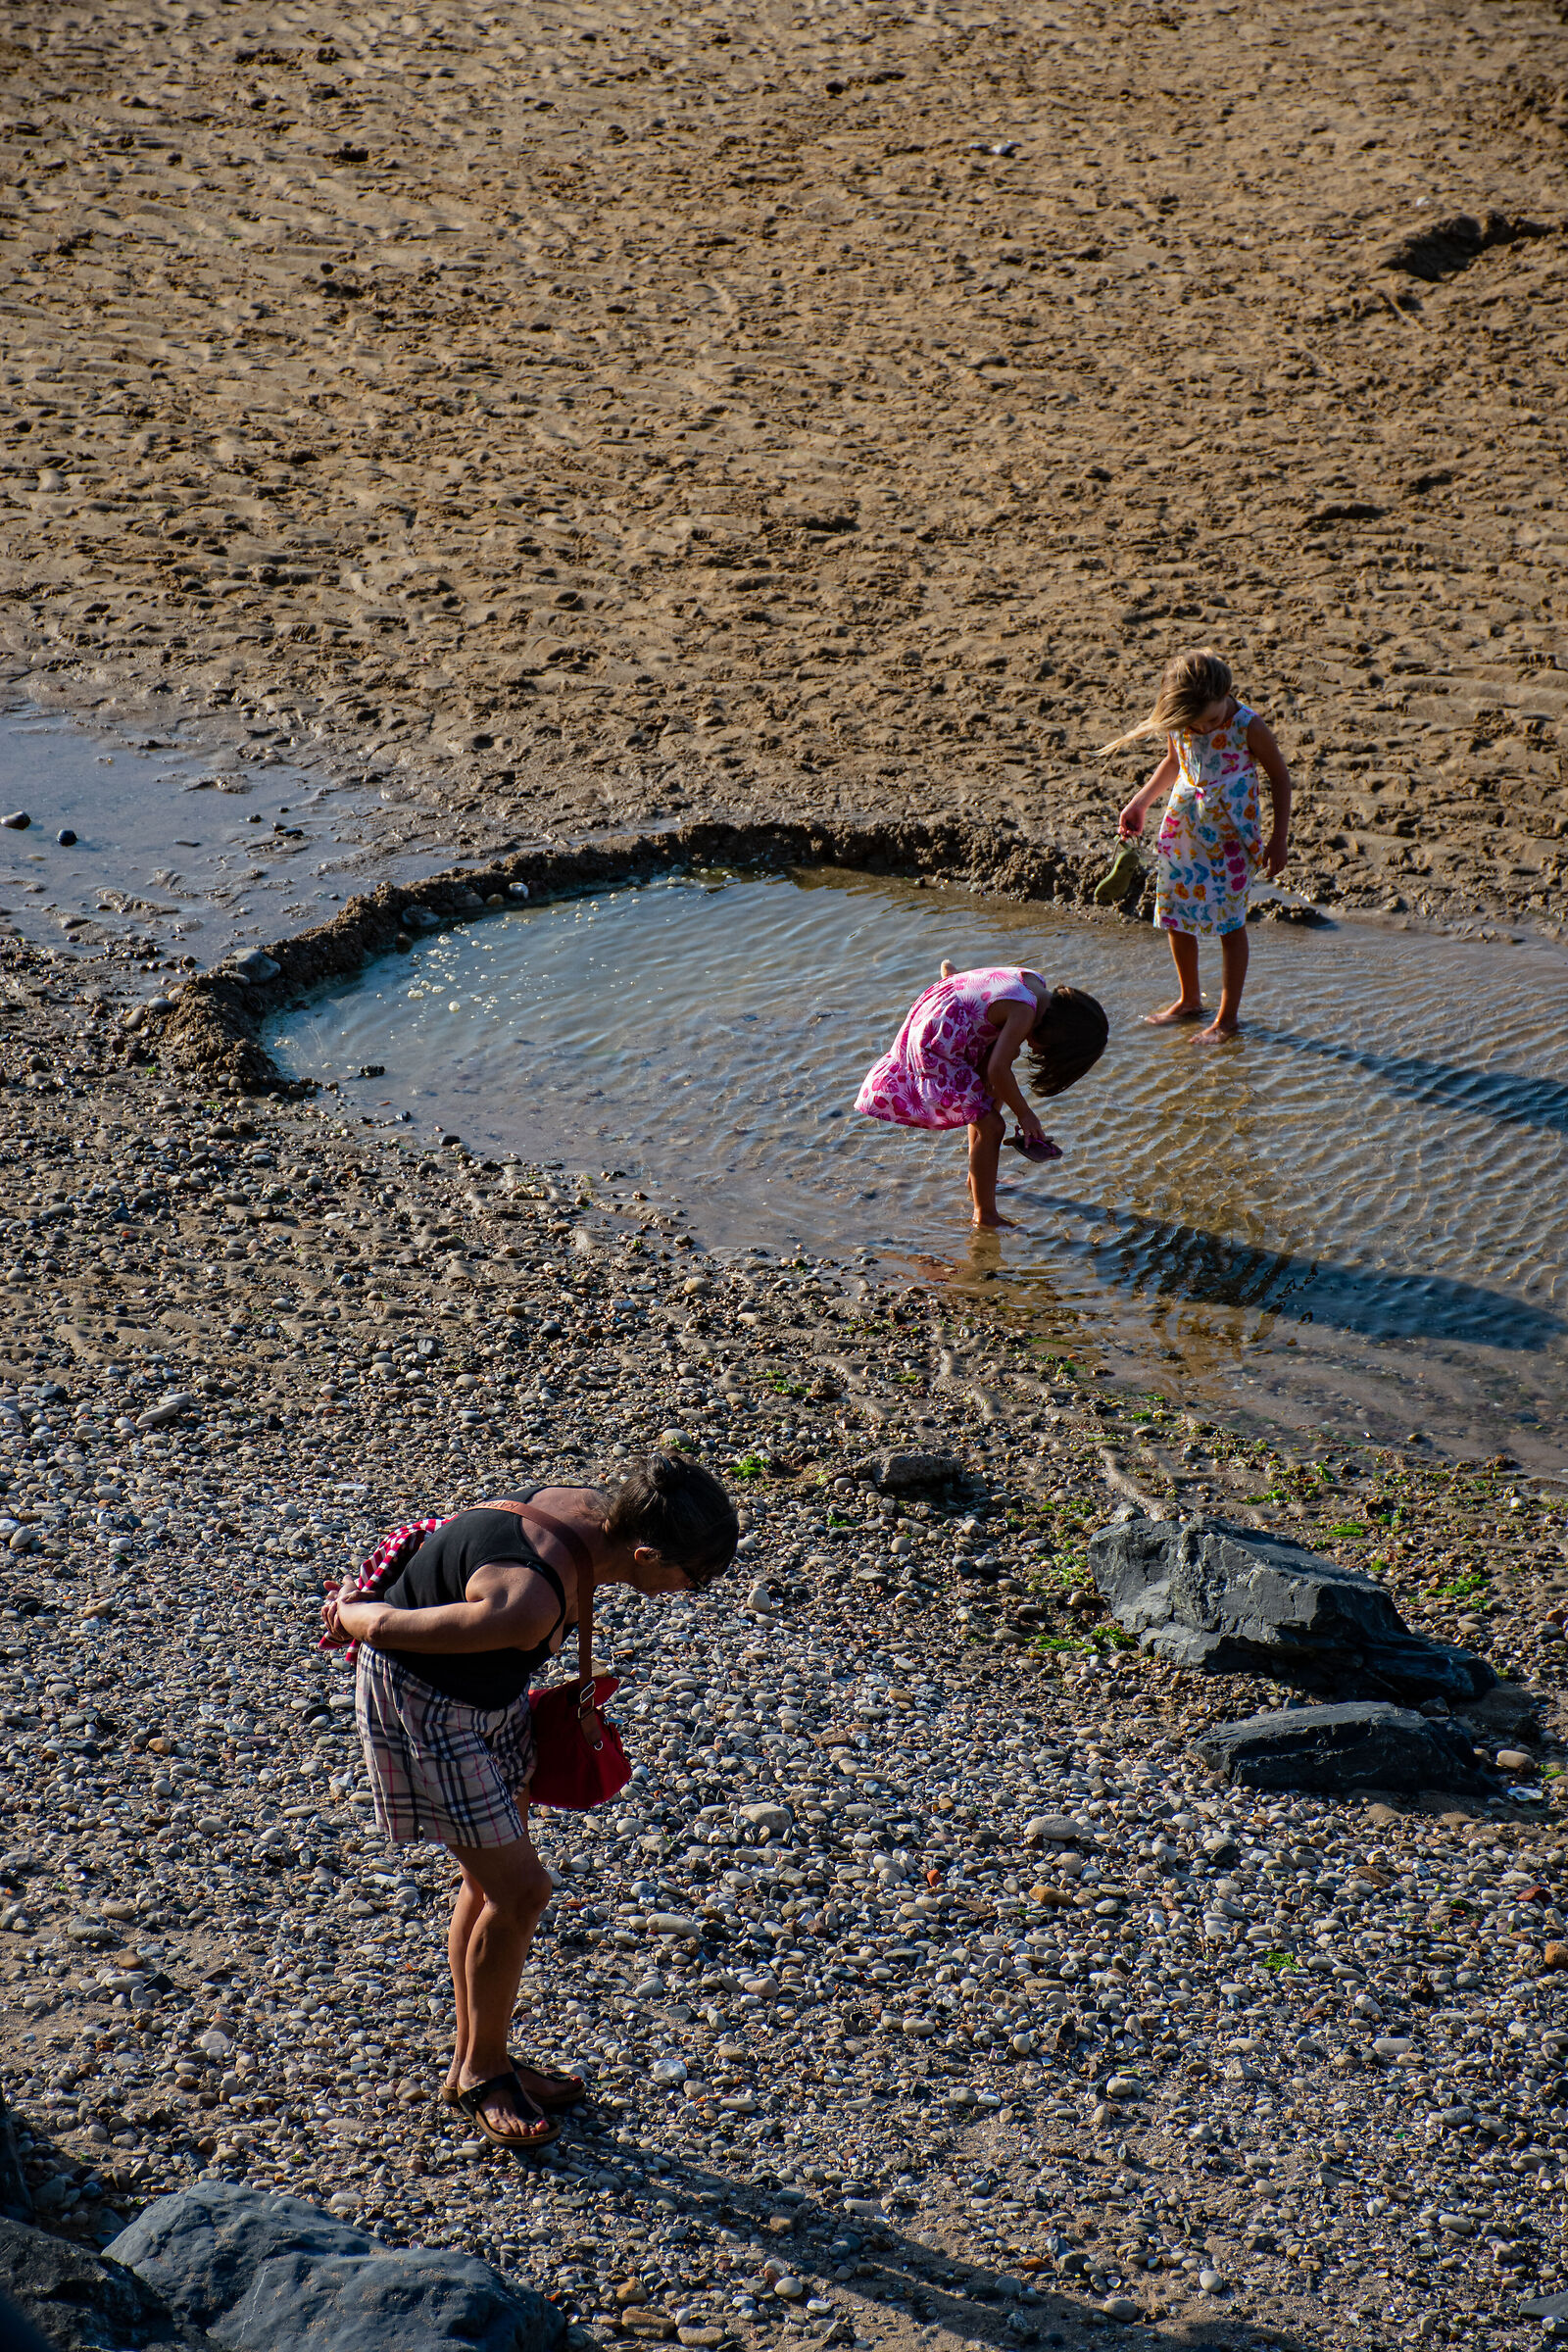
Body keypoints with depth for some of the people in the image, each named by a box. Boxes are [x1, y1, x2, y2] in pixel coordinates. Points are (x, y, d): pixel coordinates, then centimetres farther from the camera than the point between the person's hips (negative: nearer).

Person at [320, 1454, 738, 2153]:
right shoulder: (526, 1603, -40)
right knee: (519, 1889, -3)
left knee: (491, 1881, 17)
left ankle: (474, 2059, 34)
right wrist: (348, 1614, -8)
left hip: (492, 1693, 9)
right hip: (422, 1703, -9)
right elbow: (387, 1627, -31)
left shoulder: (595, 1511, -13)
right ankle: (482, 2071, 18)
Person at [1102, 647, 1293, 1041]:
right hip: (1183, 829, 5)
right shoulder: (1178, 724, -7)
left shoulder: (1248, 727, -20)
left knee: (1229, 923, 2)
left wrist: (1279, 838, -6)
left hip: (1230, 837, -5)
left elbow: (1279, 775, -7)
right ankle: (1189, 1000, 33)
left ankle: (1228, 1016, 13)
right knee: (1176, 917, 12)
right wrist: (1140, 803, 8)